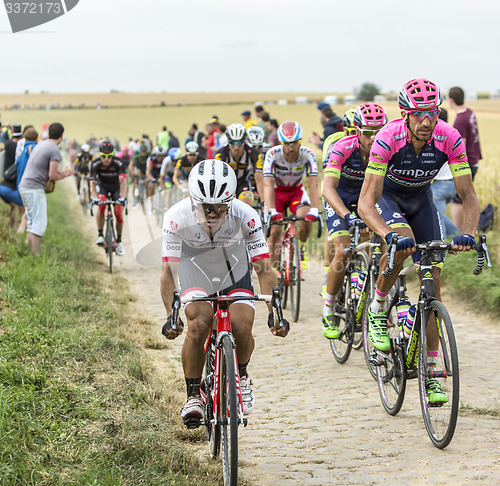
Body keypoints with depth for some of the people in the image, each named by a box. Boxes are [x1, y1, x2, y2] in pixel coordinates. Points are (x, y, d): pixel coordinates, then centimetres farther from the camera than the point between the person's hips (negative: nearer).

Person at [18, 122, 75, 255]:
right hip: (35, 189, -9)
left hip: (24, 186, 9)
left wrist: (63, 173, 21)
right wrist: (62, 175, 5)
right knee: (39, 225, -10)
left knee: (32, 223, 14)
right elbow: (52, 175, -16)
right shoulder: (55, 151, -12)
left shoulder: (41, 144, 16)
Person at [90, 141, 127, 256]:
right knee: (101, 206, -29)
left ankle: (119, 241, 5)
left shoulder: (118, 163, -30)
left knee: (118, 213, -12)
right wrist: (95, 198, -46)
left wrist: (122, 197, -50)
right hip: (102, 186, 0)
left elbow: (123, 182, -35)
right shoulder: (96, 164, -27)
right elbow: (92, 183, -30)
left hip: (116, 187, 0)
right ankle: (100, 235, -20)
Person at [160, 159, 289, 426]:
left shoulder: (245, 216, -31)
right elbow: (169, 269, -27)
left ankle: (241, 376, 15)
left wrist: (274, 312, -34)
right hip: (195, 269, 0)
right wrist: (171, 315, -37)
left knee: (242, 327, -18)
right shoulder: (177, 217, -31)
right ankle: (193, 395, -5)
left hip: (234, 269, 1)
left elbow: (264, 268, -26)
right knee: (198, 325, -24)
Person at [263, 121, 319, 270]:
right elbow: (268, 184, -37)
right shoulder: (273, 154, -30)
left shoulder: (307, 155, -26)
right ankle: (273, 268, 0)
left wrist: (314, 210, -46)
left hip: (296, 191, 1)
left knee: (307, 219, -26)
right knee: (275, 230, -15)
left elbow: (313, 184, -32)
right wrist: (271, 211, -49)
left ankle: (301, 248, 2)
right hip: (276, 191, -1)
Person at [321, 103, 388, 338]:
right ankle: (328, 311, -5)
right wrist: (348, 216, -57)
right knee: (343, 252, -20)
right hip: (339, 199, -4)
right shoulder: (343, 148, -31)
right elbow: (328, 188, -41)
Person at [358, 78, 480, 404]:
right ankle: (378, 310, -8)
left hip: (421, 197, 3)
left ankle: (431, 373, -1)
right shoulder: (388, 139, -35)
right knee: (402, 243, -36)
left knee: (433, 283, -6)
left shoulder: (450, 139, -29)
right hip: (387, 194, -3)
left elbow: (469, 196, -25)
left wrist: (468, 234, -44)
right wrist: (388, 234, -55)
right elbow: (366, 203, -37)